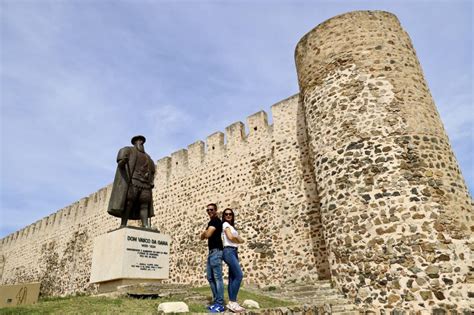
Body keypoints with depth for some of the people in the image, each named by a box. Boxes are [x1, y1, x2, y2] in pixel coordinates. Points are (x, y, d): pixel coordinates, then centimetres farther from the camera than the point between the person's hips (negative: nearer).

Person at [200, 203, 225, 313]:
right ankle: (216, 301, 18)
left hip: (216, 251, -10)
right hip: (211, 252, 10)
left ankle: (220, 304, -5)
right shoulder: (211, 222, 22)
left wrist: (205, 232, 3)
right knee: (210, 278, 12)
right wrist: (205, 233, -2)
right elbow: (202, 237, 19)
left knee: (217, 278, -9)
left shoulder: (216, 221, -8)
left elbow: (207, 234, -18)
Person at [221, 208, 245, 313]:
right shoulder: (225, 224, 0)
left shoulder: (232, 226, 24)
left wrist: (239, 239, -5)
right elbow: (230, 237, -12)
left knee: (233, 278, 6)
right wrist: (238, 240, 5)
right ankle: (233, 302, -12)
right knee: (239, 276, -15)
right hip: (229, 251, -9)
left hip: (234, 252, 9)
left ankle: (231, 302, 8)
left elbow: (238, 239, 16)